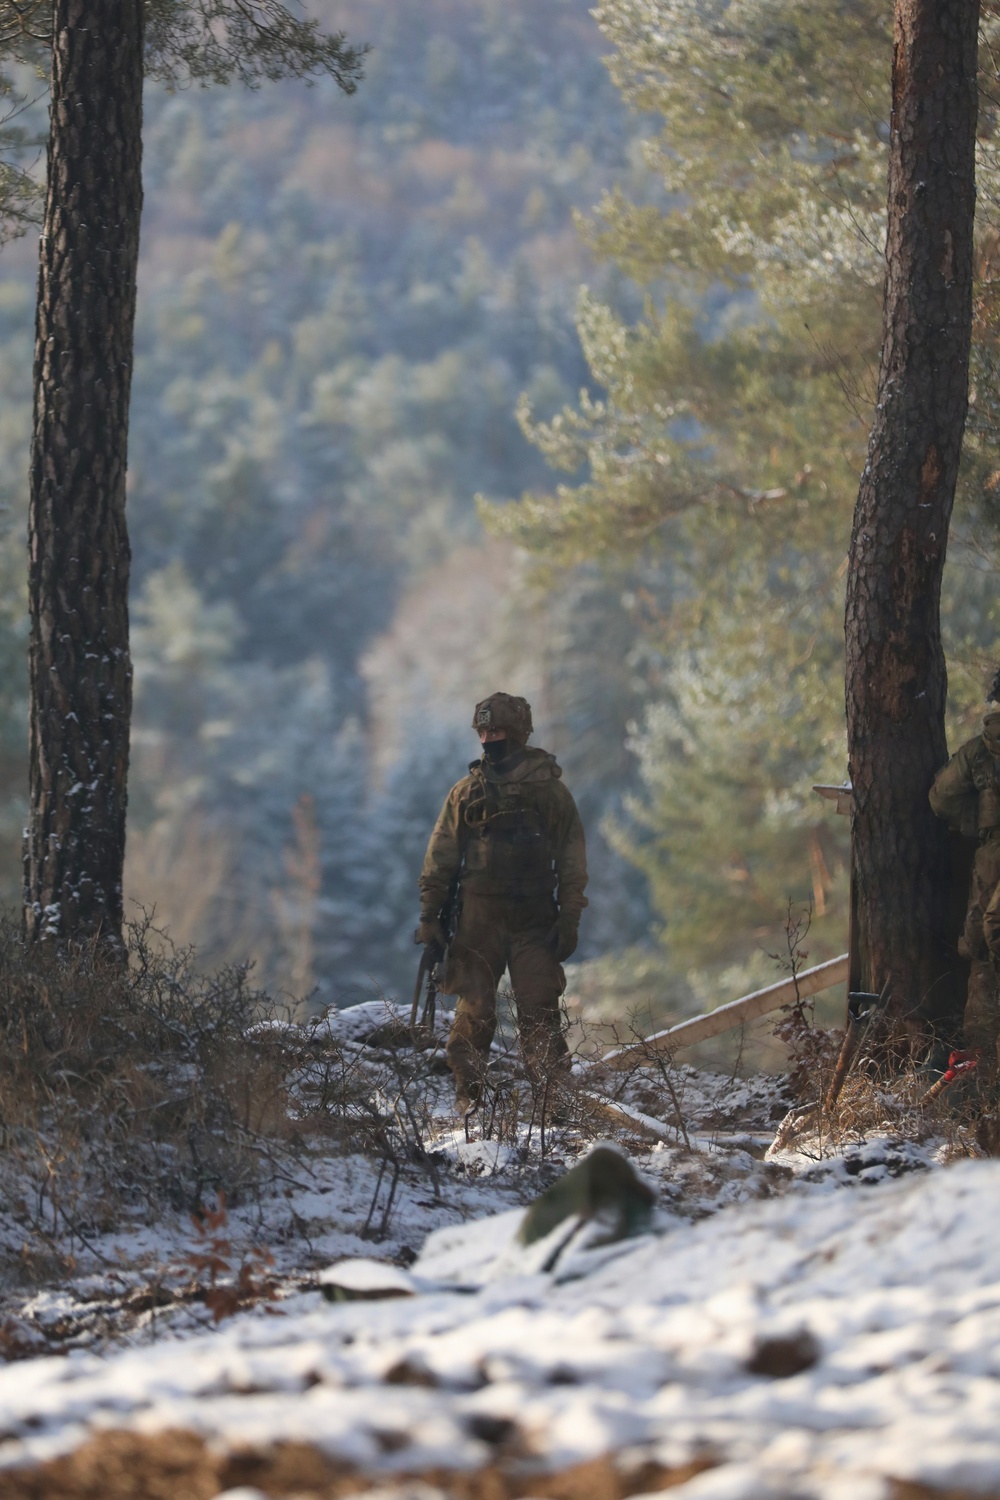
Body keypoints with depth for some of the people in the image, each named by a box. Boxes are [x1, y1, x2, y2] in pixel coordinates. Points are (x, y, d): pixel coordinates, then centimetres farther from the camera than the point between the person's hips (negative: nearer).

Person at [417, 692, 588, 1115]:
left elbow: (572, 860, 6)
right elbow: (440, 859, 10)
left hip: (535, 920, -1)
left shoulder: (549, 790, 7)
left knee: (540, 1012, -8)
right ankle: (468, 1097, 4)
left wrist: (569, 920, -3)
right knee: (474, 1012, -2)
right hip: (479, 918, 1)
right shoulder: (466, 792, 11)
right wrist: (429, 917, 3)